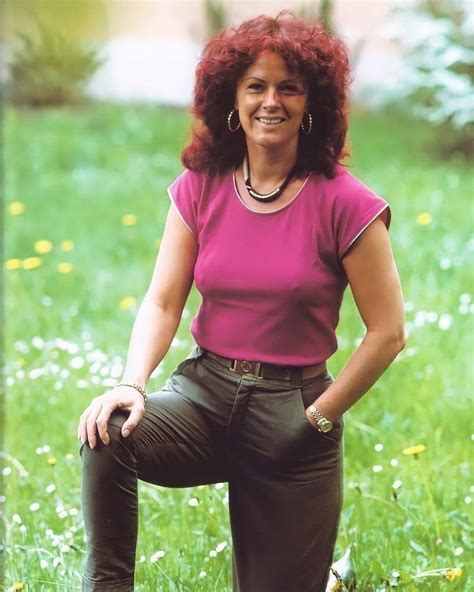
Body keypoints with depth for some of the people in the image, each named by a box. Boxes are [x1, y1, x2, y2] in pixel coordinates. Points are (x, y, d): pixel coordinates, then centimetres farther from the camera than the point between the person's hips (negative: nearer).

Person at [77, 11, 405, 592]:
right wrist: (132, 384, -22)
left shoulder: (343, 204, -10)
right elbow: (162, 302, -4)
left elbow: (387, 332, -8)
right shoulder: (199, 188, 1)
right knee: (106, 435, -30)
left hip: (291, 408, -2)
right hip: (205, 391, 2)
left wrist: (319, 418, -8)